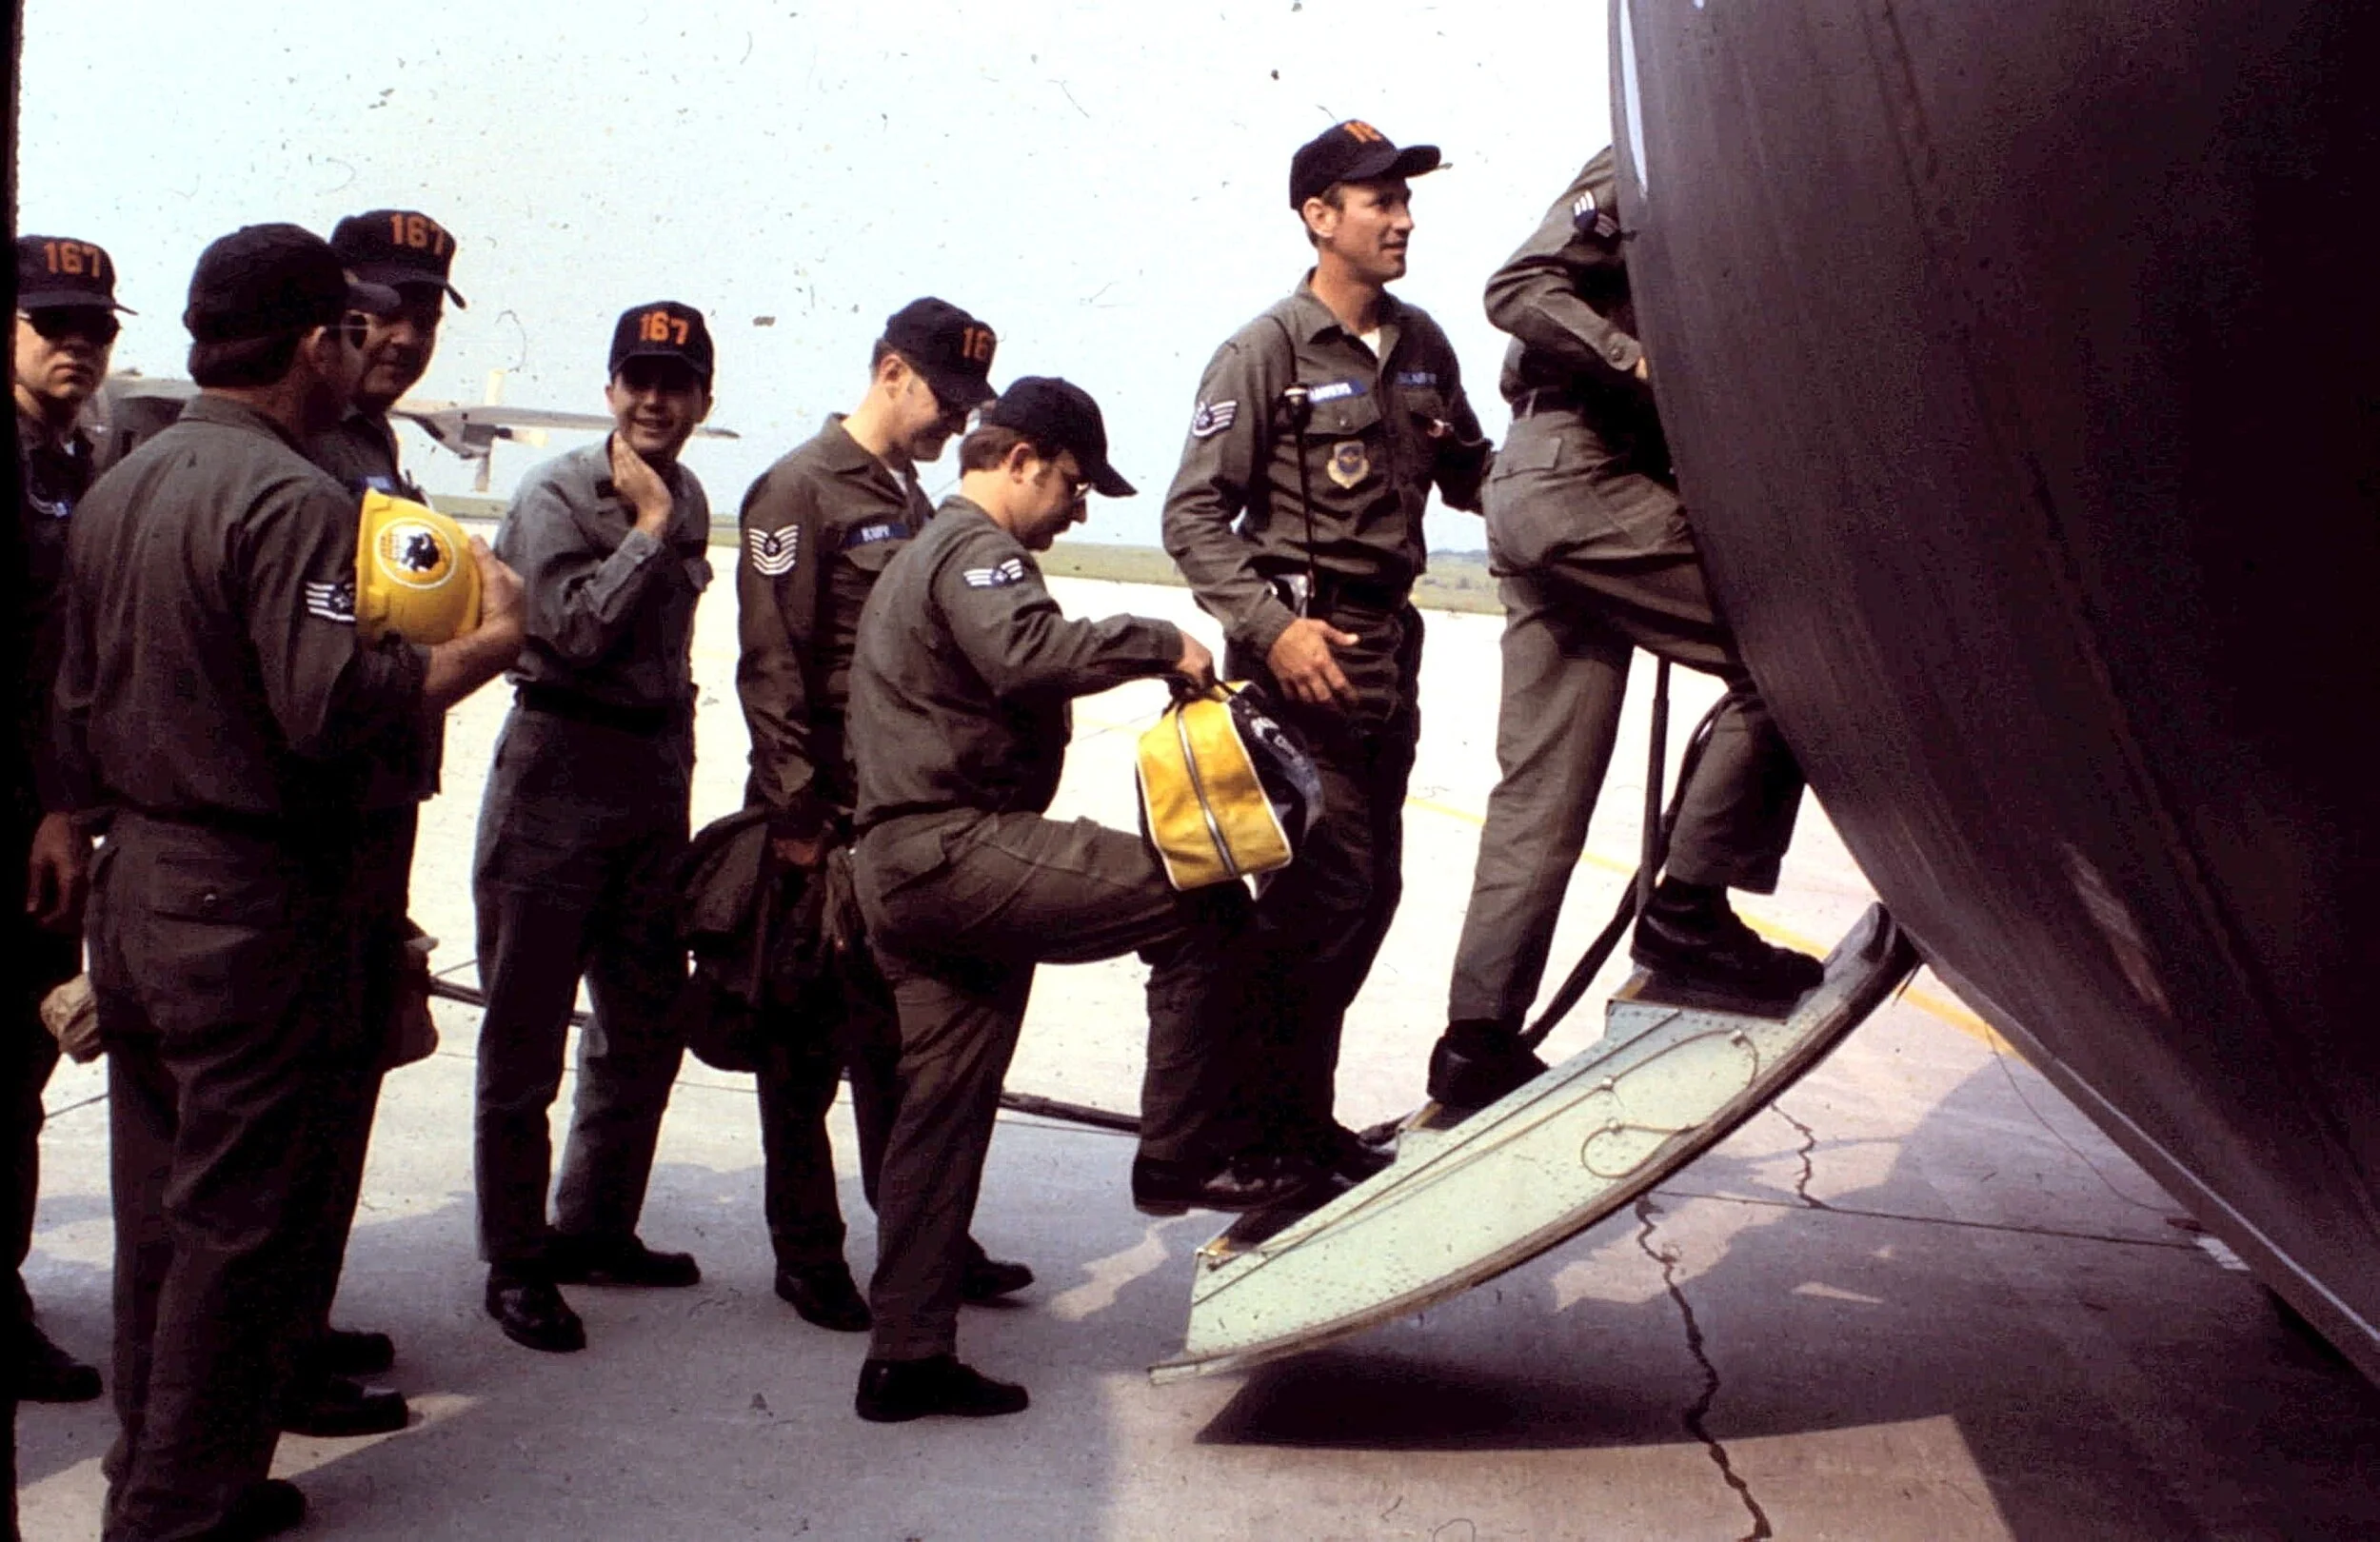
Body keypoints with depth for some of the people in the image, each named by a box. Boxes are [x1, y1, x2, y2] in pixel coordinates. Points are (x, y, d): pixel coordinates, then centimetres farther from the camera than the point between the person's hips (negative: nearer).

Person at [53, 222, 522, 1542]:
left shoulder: (120, 485, 10)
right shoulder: (292, 500, -17)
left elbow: (77, 698, 15)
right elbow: (331, 706, -25)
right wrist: (485, 648, -13)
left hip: (131, 885, 9)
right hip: (251, 905, -9)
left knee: (157, 1201, 20)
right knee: (241, 1216, 3)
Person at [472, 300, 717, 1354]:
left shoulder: (690, 500, 11)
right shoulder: (556, 496, -9)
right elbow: (578, 625, -22)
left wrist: (676, 747, 16)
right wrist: (647, 528, -16)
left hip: (657, 771, 7)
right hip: (558, 767, -7)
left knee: (647, 1023, 13)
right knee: (525, 1030, 1)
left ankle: (596, 1227, 28)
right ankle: (515, 1263, 11)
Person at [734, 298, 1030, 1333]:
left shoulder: (912, 499, 16)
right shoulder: (799, 490, -8)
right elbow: (771, 667, -14)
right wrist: (794, 813, -17)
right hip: (825, 820, -7)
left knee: (903, 1035, 11)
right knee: (808, 1043, 4)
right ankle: (807, 1254, 16)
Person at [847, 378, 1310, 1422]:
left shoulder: (925, 555, 29)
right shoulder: (974, 547, -6)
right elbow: (1027, 653, -26)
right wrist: (1159, 645, -18)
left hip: (902, 865, 11)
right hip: (955, 847, -11)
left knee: (943, 1102, 11)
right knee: (1199, 908, -14)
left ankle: (908, 1355, 15)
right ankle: (1180, 1159, -8)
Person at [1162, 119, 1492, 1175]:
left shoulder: (1420, 345, 10)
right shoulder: (1267, 353, -9)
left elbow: (1469, 475, 19)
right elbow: (1194, 517, -11)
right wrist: (1271, 627, -22)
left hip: (1389, 643, 7)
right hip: (1304, 649, -7)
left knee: (1371, 888, 11)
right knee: (1325, 887, -9)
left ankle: (1300, 1114, 26)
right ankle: (1271, 1127, 7)